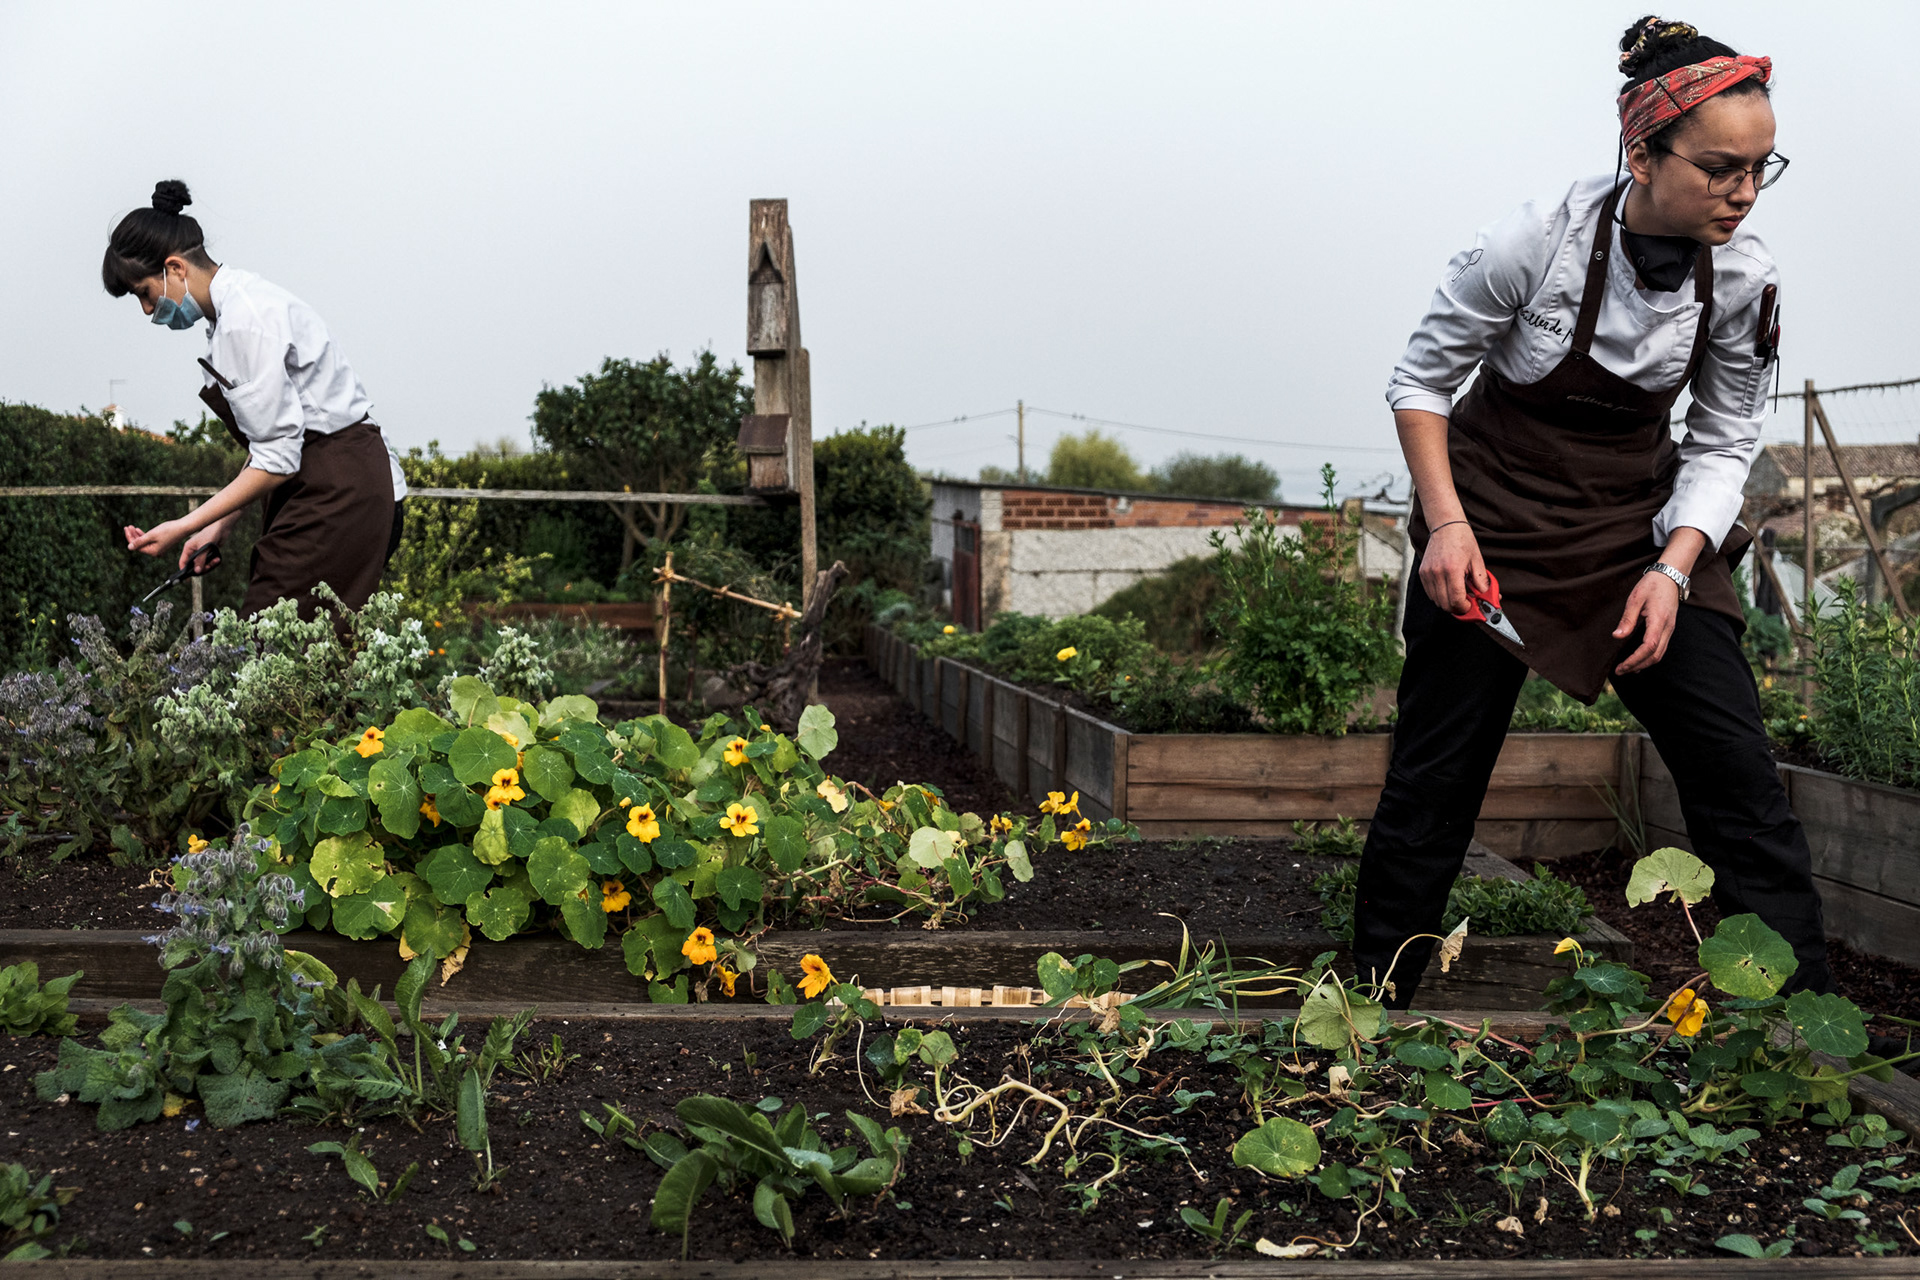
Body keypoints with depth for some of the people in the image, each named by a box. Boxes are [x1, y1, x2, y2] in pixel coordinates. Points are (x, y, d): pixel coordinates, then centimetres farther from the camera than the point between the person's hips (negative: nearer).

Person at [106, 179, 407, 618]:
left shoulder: (244, 319, -16)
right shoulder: (235, 307, 15)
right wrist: (219, 525, 13)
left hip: (337, 495, -10)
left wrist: (183, 528, -16)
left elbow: (276, 459, -19)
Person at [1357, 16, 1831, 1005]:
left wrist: (1674, 569, -16)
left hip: (1644, 524, 3)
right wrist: (1446, 522, -18)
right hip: (1495, 523, -3)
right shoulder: (1535, 242, -22)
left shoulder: (1744, 279, -11)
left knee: (1737, 771, -6)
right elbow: (1419, 383, -9)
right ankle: (1370, 1012, 17)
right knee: (1432, 780, 0)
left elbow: (1721, 444, -1)